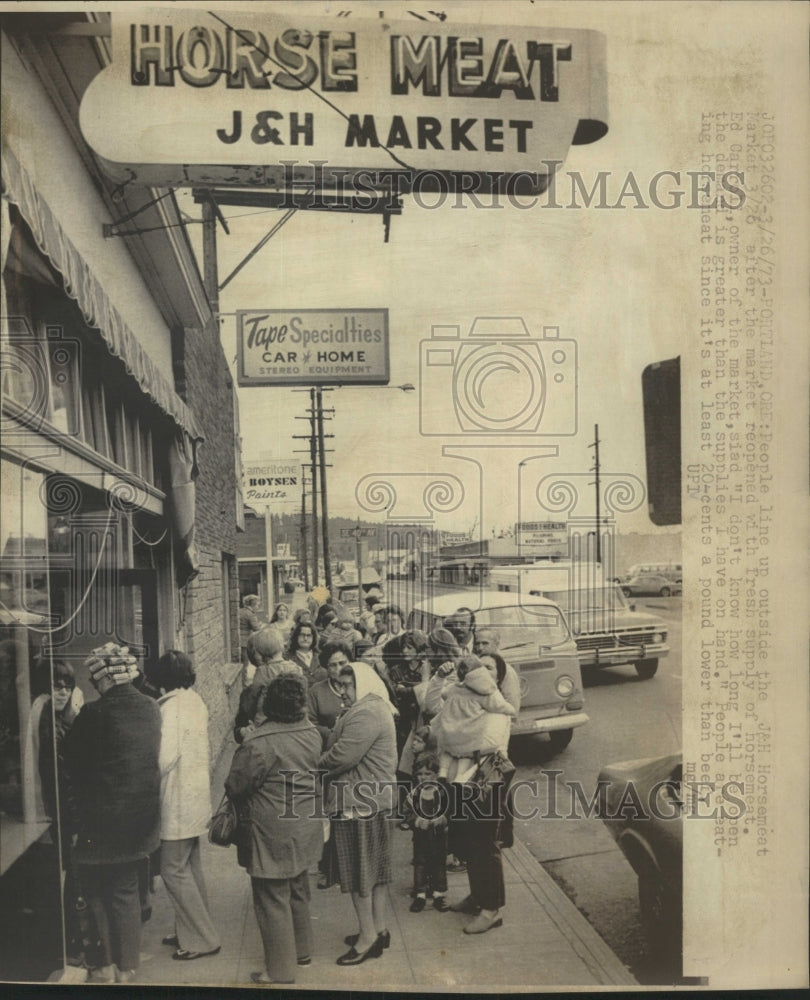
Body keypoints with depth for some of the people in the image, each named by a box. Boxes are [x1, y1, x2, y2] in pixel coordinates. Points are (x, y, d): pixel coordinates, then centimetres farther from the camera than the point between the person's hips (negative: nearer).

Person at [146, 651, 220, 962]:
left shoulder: (172, 707, -20)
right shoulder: (195, 700, 6)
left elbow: (166, 757, -25)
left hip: (178, 800, -9)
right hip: (196, 796, 9)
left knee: (173, 869, 2)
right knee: (190, 867, 18)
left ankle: (202, 939, 10)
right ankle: (191, 930, 30)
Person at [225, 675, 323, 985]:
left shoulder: (259, 743, -24)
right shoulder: (311, 732, -4)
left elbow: (235, 786, -13)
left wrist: (244, 806, 8)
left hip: (274, 834, -7)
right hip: (305, 828, 8)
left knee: (273, 901, 8)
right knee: (298, 892, 24)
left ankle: (281, 970, 21)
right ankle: (302, 950, 40)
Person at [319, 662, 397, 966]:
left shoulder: (365, 715, -21)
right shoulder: (376, 710, 13)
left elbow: (341, 757, -25)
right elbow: (343, 747, 12)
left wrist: (319, 762, -9)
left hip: (360, 802, -10)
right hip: (376, 799, 10)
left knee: (359, 869, 1)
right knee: (375, 865, 17)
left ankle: (368, 936, 12)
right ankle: (380, 929, 28)